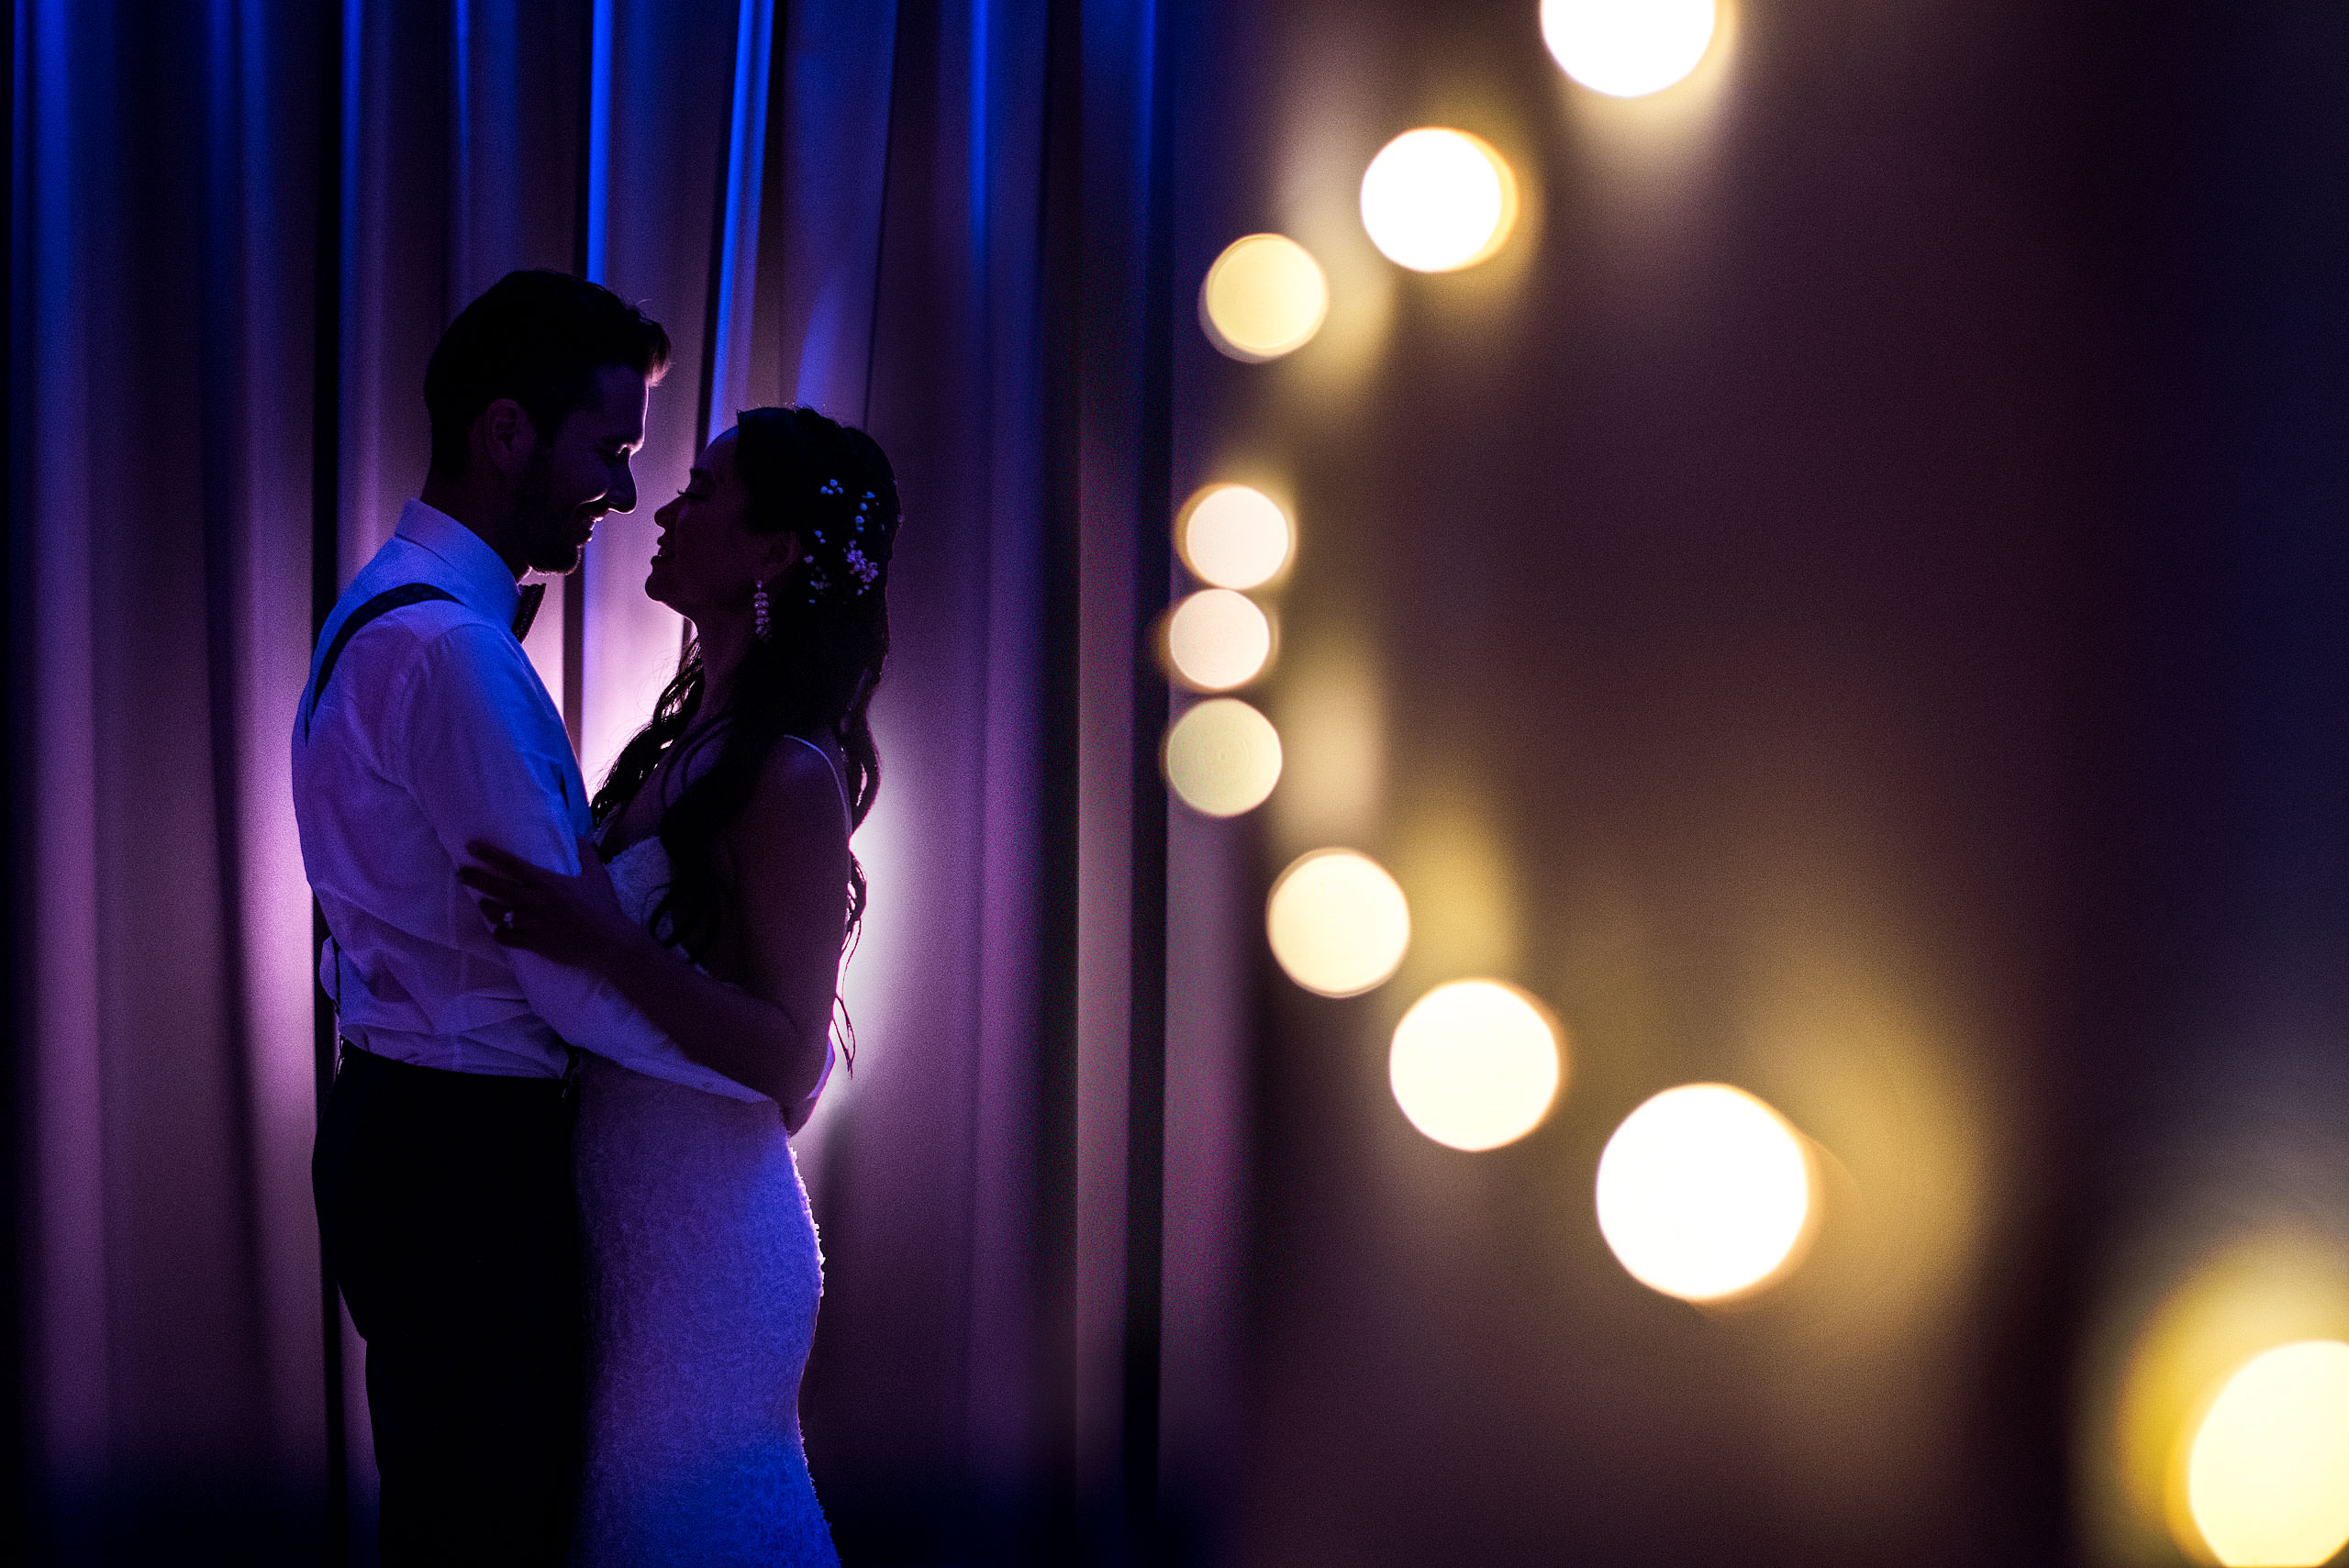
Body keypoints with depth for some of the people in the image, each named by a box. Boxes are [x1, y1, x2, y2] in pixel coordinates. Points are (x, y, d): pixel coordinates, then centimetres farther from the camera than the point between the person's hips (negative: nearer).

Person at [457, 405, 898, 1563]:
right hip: (625, 1203, 8)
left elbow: (789, 1057, -21)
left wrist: (604, 944, -29)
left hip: (705, 1235, -8)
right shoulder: (694, 732, 7)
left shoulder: (792, 777, -19)